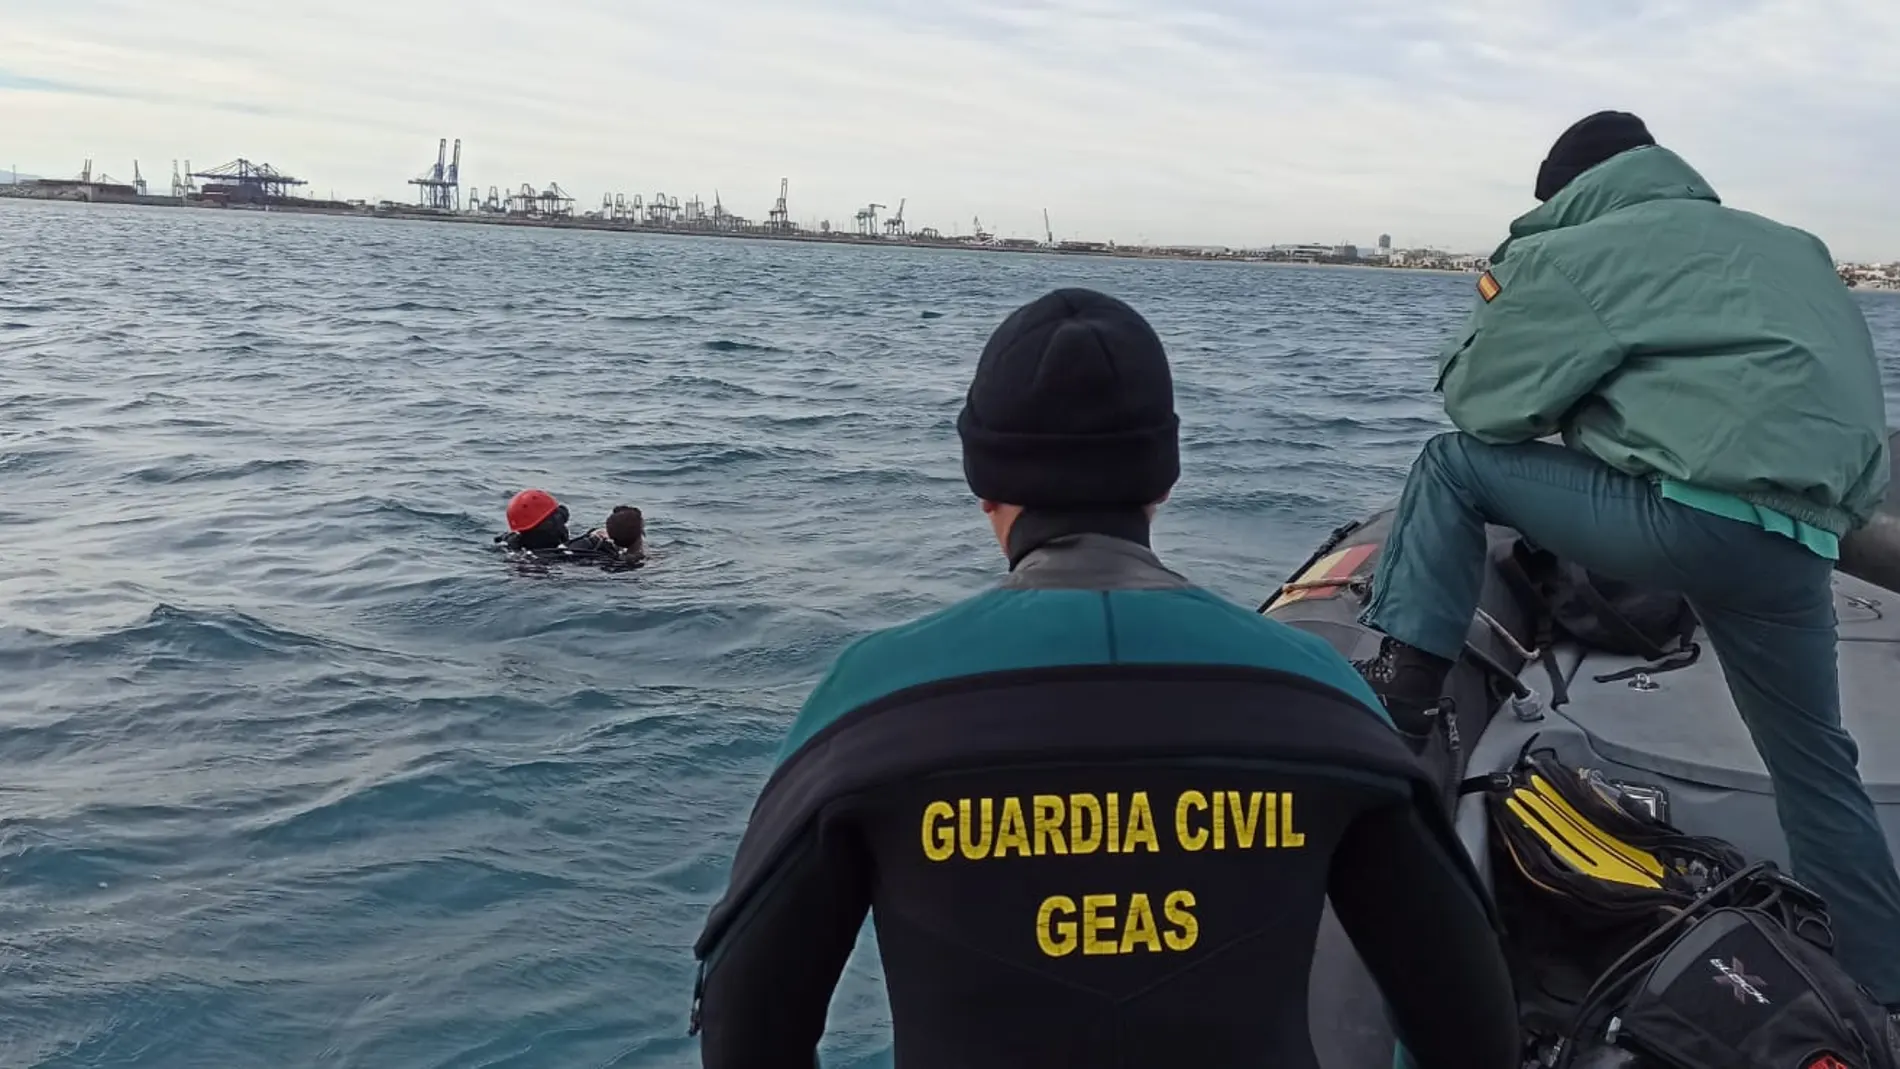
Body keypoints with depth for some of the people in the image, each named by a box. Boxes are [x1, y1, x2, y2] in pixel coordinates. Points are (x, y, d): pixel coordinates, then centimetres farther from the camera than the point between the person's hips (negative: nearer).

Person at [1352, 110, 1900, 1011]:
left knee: (1452, 466, 10)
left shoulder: (1571, 252, 8)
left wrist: (1492, 321, 26)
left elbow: (1481, 404, 7)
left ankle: (1402, 684, 2)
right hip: (1803, 542, 7)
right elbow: (1793, 382, 28)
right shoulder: (1791, 247, 28)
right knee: (1815, 768, 22)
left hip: (1691, 513, -7)